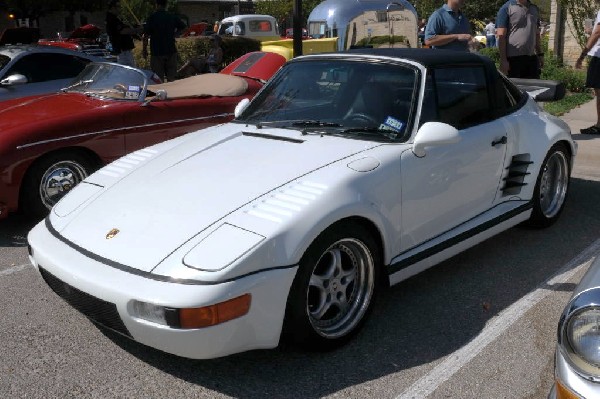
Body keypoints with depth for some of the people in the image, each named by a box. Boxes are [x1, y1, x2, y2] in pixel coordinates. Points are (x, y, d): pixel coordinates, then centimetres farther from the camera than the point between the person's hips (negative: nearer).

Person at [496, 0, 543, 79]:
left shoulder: (534, 9, 16)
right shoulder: (507, 8, -3)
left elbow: (537, 34, 23)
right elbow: (501, 36, -9)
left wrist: (540, 54, 15)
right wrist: (503, 60, -15)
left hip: (532, 58, 6)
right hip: (513, 58, -6)